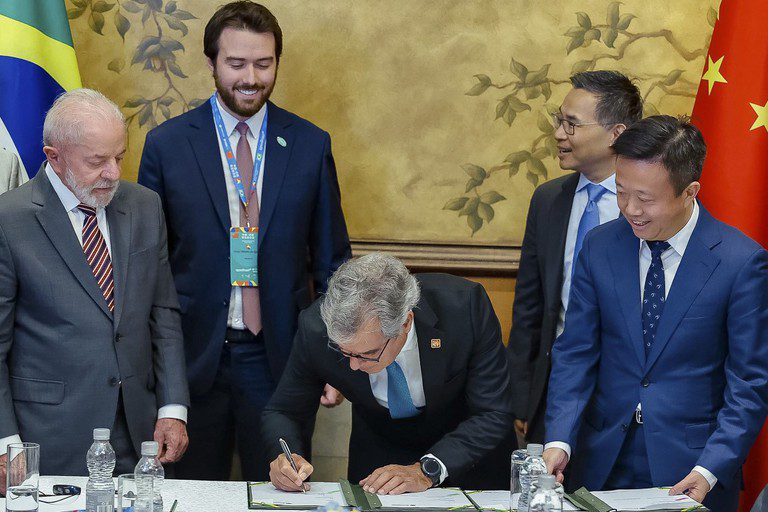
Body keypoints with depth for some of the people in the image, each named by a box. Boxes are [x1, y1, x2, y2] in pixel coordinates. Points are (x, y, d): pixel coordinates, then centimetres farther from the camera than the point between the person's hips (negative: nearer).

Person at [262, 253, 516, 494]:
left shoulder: (466, 306, -31)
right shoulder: (316, 327, -26)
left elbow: (493, 414, -24)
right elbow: (283, 411, -11)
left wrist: (427, 470, -35)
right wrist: (286, 455, -32)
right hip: (379, 453, 0)